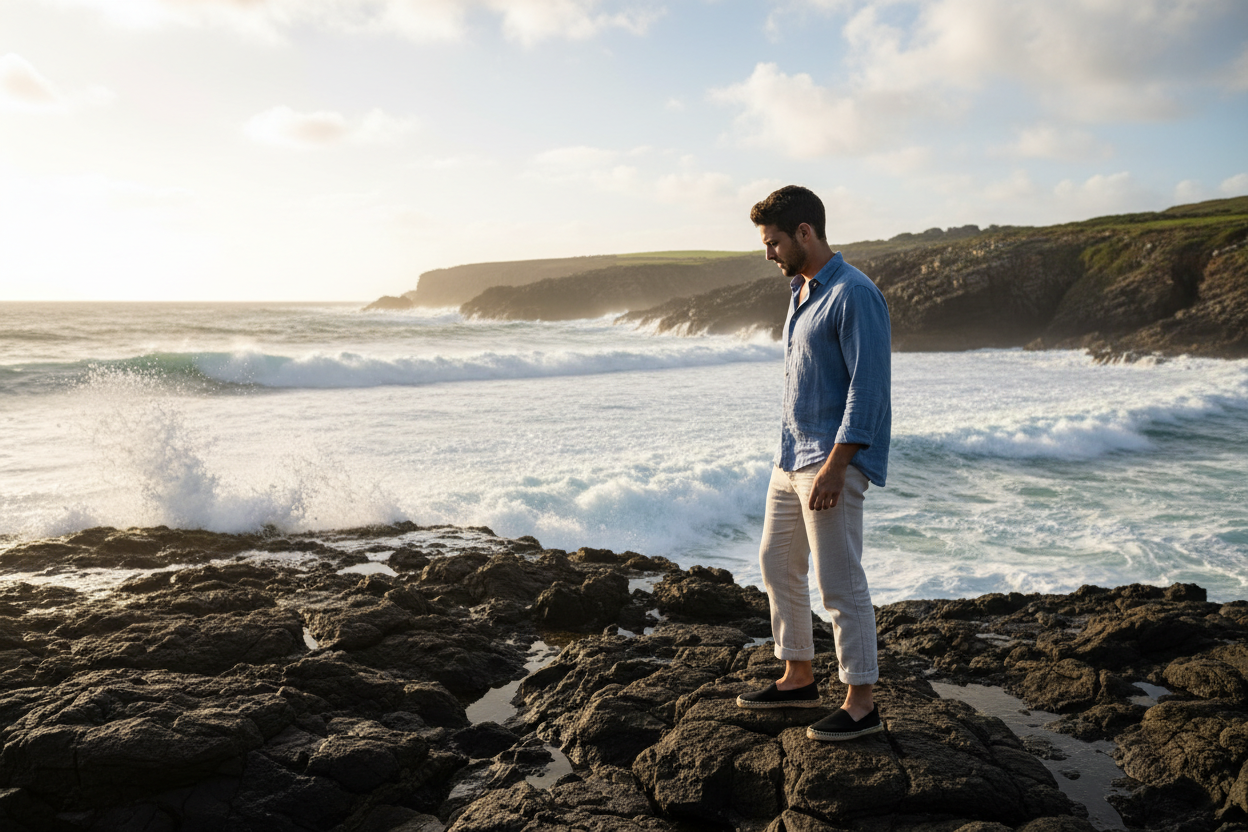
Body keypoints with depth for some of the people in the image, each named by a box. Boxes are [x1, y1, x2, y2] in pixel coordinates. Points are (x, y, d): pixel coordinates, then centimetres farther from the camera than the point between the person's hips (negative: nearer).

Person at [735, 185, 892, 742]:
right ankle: (798, 677, 29)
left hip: (831, 461, -10)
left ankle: (861, 704, 8)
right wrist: (794, 451, 20)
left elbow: (868, 387, -20)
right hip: (791, 454, 10)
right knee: (777, 563, 15)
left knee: (838, 582, -5)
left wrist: (834, 466, -24)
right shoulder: (801, 289, 14)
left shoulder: (854, 295, -16)